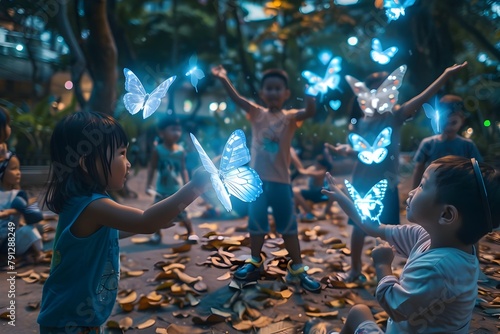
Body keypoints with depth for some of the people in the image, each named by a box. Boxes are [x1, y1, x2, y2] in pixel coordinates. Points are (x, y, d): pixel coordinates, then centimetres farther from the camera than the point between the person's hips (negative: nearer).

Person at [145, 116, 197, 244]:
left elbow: (183, 170, 0)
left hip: (177, 190, 0)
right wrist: (148, 185, -9)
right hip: (162, 190, 0)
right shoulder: (158, 150, -10)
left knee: (182, 214, 0)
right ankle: (157, 234, 27)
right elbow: (152, 168, -6)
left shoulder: (180, 151, -5)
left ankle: (191, 233, 17)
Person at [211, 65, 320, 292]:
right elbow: (237, 99, -9)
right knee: (256, 223, 14)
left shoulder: (290, 118, -2)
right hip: (257, 179, 2)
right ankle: (255, 263, 32)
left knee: (288, 225, 8)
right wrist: (223, 79, -22)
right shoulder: (257, 114, 2)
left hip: (280, 181, -2)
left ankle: (297, 269, 19)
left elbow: (310, 112, -20)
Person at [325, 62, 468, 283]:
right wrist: (343, 150, -12)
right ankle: (355, 270, 30)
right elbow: (356, 149, 8)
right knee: (359, 226, 13)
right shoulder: (361, 120, 2)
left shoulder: (396, 115, -5)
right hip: (362, 182, 3)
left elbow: (422, 98, -17)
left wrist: (446, 75, -26)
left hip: (386, 184, -2)